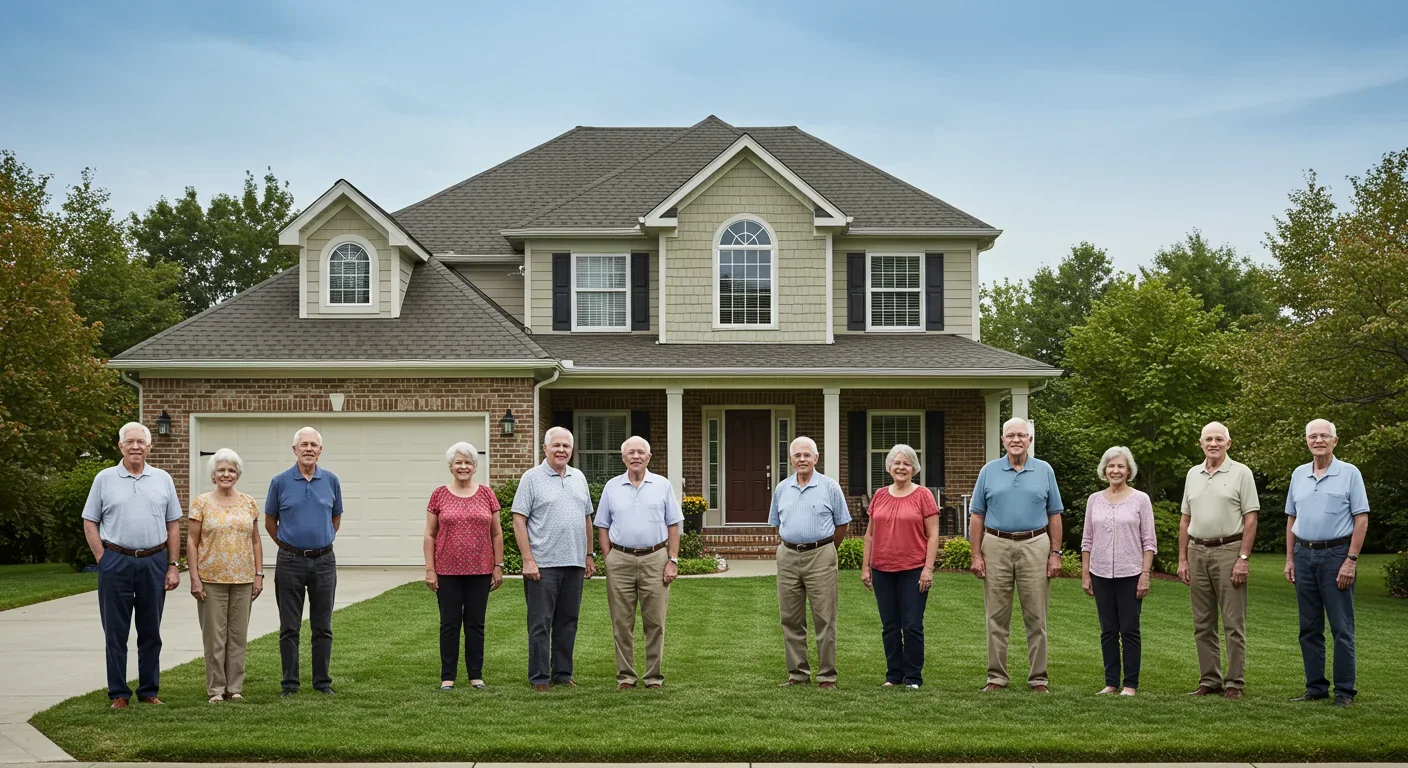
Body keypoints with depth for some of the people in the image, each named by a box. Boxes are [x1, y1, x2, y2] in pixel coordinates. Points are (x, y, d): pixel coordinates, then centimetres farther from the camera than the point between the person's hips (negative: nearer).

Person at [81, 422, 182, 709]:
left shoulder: (163, 479, 8)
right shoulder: (105, 479, 3)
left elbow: (173, 525, 9)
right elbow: (90, 523, 4)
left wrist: (173, 565, 3)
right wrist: (103, 559, -5)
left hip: (154, 563, 2)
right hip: (116, 563, -2)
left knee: (150, 632, 8)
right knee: (116, 632, 2)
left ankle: (149, 691, 16)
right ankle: (118, 693, 9)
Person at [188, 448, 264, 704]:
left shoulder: (248, 503, 9)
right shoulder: (201, 503, 0)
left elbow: (256, 541, 11)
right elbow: (191, 542, -2)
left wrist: (259, 574, 5)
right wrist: (194, 578, -8)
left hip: (243, 579, 3)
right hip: (211, 579, -3)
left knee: (238, 634, 6)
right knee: (214, 635, 1)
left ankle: (235, 687, 13)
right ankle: (216, 689, 8)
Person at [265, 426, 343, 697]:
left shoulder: (331, 481, 3)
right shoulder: (280, 482, -2)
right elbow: (270, 522, 9)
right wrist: (288, 545, 11)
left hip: (323, 561, 1)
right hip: (290, 562, -1)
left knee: (323, 627, 6)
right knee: (289, 628, 3)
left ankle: (323, 682, 13)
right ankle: (290, 683, 9)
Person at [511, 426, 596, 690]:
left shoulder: (579, 478, 14)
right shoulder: (532, 478, -3)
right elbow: (519, 520, -7)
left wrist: (589, 555, 15)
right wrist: (528, 559, -14)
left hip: (574, 564, 5)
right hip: (543, 565, -5)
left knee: (568, 622, 10)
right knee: (540, 623, -2)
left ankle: (562, 673, 18)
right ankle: (539, 678, 4)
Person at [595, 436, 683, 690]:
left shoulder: (662, 486, 7)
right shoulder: (612, 487, 9)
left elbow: (673, 525, 6)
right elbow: (603, 527, 11)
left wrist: (673, 560, -2)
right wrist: (609, 559, 1)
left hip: (655, 559, -1)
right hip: (620, 560, 1)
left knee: (655, 622, 0)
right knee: (622, 623, 3)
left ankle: (654, 676, 7)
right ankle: (625, 676, 10)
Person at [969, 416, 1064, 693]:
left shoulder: (1044, 471, 7)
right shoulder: (989, 471, 6)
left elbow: (1054, 515, 7)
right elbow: (977, 516, 6)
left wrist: (1055, 553, -1)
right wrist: (976, 555, -1)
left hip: (1034, 546, 0)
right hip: (996, 547, 0)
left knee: (1036, 617, 2)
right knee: (997, 617, 4)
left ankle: (1038, 678, 8)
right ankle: (996, 676, 10)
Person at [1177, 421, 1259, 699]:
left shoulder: (1241, 473, -2)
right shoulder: (1193, 475, 13)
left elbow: (1250, 519, -6)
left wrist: (1243, 558, -13)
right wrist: (1182, 559, 9)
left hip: (1228, 551, -5)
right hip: (1197, 552, 5)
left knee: (1233, 623, -4)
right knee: (1203, 624, 8)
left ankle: (1234, 683, 0)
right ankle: (1209, 681, 14)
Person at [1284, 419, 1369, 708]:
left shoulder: (1349, 473, -2)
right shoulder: (1298, 474, 11)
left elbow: (1361, 520, -6)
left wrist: (1351, 561, -13)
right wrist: (1289, 559, 10)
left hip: (1336, 554, -5)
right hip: (1304, 554, 5)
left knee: (1342, 627, -3)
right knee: (1309, 627, 8)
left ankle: (1344, 691, 2)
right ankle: (1316, 687, 15)